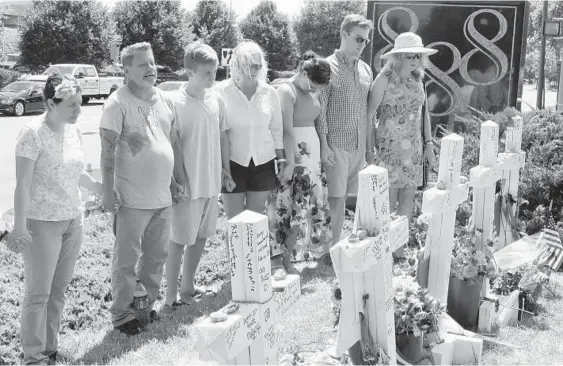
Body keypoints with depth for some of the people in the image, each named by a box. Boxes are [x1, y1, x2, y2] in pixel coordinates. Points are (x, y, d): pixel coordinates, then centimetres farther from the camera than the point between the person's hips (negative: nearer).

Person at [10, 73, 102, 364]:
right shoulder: (33, 134, -16)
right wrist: (19, 227, -19)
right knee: (38, 293, 1)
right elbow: (23, 185, -17)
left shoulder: (73, 131, 5)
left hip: (72, 220, 7)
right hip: (41, 223, -7)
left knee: (59, 290, 13)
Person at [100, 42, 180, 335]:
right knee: (126, 260, 3)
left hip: (162, 197, 7)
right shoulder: (119, 102, -11)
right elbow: (108, 149, -13)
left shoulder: (164, 100, 10)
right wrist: (108, 191, -16)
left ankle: (146, 305, 32)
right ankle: (121, 314, 16)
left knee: (157, 256, 16)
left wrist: (173, 180, 18)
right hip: (133, 199, -7)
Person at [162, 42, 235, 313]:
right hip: (188, 184, -7)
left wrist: (226, 171, 12)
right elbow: (173, 145, -14)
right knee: (179, 239, 1)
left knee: (201, 235, 16)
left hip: (212, 181, 7)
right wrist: (181, 180, -17)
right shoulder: (176, 103, -15)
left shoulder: (216, 100, 4)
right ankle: (171, 296, 10)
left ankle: (188, 286, 31)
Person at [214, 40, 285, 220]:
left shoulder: (270, 92, 3)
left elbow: (276, 130, 10)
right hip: (232, 163, -2)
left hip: (263, 163, 3)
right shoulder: (222, 91, -7)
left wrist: (282, 159, 8)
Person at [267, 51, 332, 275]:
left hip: (311, 153, 8)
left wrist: (322, 151, 6)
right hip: (291, 153, -8)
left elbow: (316, 121, 13)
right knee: (286, 208, -5)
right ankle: (276, 261, 2)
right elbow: (287, 130, -18)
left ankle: (287, 258, 17)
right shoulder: (286, 90, -13)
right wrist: (291, 163, -21)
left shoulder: (313, 92, 10)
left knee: (306, 208, 8)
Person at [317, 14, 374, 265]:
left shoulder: (366, 70, 12)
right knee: (335, 198, -3)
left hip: (359, 145, 5)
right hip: (336, 145, -5)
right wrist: (324, 145, -14)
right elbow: (320, 109, -9)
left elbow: (368, 110, 16)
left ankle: (336, 246, 18)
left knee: (343, 197, 10)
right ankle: (328, 252, 6)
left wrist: (370, 147, 13)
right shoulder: (329, 67, -6)